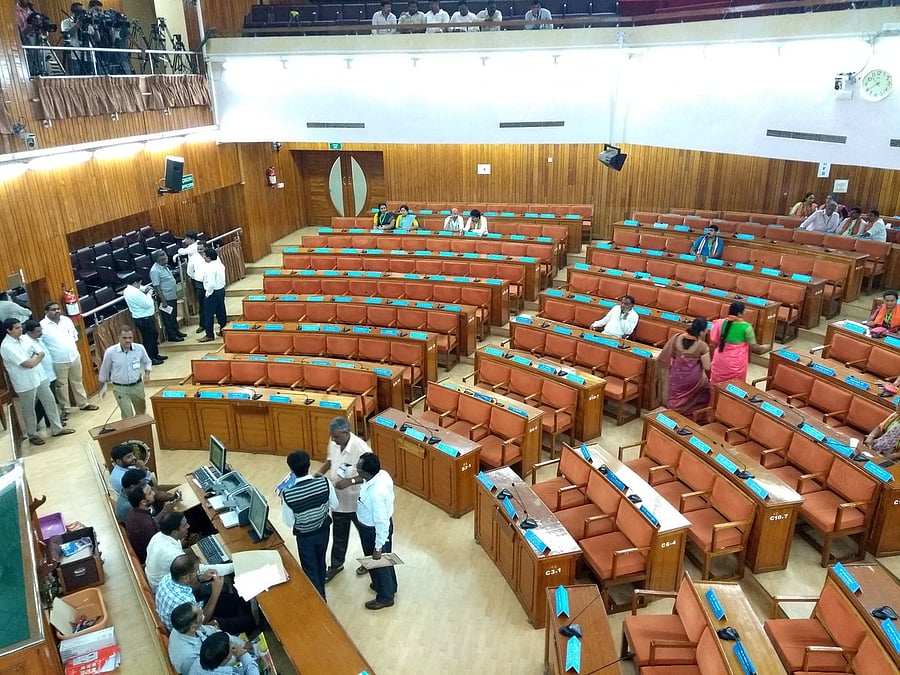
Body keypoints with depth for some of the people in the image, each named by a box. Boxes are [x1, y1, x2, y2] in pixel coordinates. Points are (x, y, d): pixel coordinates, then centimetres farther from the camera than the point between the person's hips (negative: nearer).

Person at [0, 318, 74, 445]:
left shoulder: (25, 338, 2)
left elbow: (41, 353, 3)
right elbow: (28, 364, -23)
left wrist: (33, 359, -14)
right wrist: (36, 358, -5)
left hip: (39, 377, 7)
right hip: (25, 383, -7)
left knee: (50, 402, 14)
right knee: (29, 410, 10)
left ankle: (57, 428, 28)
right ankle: (32, 435, 26)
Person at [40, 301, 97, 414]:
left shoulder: (66, 320, 2)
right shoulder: (42, 325, -14)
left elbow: (75, 336, 13)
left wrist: (75, 350, 11)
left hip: (74, 358, 5)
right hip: (58, 362, -5)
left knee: (77, 382, 17)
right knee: (61, 386, 8)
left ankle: (83, 404, 30)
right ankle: (64, 409, 20)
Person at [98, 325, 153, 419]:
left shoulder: (140, 348, -10)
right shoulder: (110, 352, -15)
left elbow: (147, 362, 12)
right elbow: (104, 370, 3)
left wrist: (147, 374, -7)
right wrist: (102, 387, 13)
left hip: (137, 386, 3)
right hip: (120, 388, -3)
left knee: (141, 413, 19)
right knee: (128, 416, -9)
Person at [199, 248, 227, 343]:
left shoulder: (209, 268, -22)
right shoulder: (220, 264, 4)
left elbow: (211, 284, -27)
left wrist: (208, 294, -14)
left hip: (213, 292, -9)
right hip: (221, 290, 9)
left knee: (208, 314, 1)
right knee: (221, 312, 16)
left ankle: (209, 335, 6)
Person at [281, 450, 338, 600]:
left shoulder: (287, 494, -28)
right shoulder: (324, 483, -25)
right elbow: (334, 505, -7)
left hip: (305, 536, -3)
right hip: (323, 530, 3)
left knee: (310, 569, 19)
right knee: (320, 562, 28)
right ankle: (321, 593, 50)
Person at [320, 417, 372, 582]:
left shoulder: (361, 448, -31)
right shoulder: (333, 443, -10)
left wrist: (350, 481, -35)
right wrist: (319, 473, -6)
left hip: (357, 501, -5)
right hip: (338, 499, 5)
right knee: (338, 535, 23)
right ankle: (336, 564, 44)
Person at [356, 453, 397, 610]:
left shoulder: (376, 493, -40)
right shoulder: (382, 474, -15)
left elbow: (381, 523, -29)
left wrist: (378, 547, -19)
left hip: (374, 530, -8)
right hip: (384, 522, 8)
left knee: (377, 563, 16)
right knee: (383, 560, 30)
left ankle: (385, 597, 40)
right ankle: (388, 585, 54)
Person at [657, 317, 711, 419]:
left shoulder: (676, 338, -7)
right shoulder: (702, 345, -17)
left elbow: (665, 357, 2)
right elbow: (707, 367, -13)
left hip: (676, 376, 3)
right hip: (693, 378, -3)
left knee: (676, 398, 20)